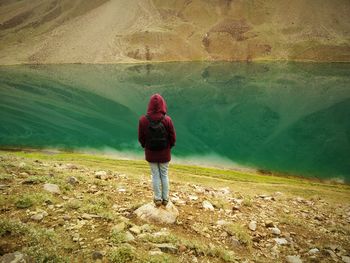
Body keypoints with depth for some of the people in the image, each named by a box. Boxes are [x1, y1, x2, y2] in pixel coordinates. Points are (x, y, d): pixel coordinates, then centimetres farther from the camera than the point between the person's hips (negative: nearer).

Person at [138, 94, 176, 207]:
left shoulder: (143, 120, -17)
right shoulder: (167, 120, -20)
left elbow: (141, 138, -7)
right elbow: (173, 137, -10)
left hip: (150, 153, 0)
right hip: (164, 153, 0)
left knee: (155, 175, 15)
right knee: (164, 175, 16)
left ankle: (158, 199, 26)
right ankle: (165, 199, 27)